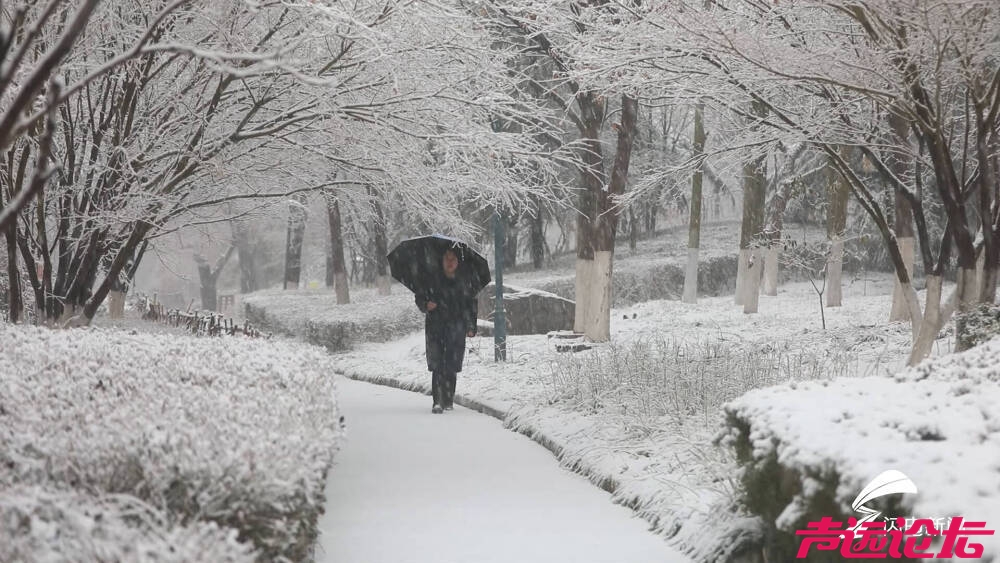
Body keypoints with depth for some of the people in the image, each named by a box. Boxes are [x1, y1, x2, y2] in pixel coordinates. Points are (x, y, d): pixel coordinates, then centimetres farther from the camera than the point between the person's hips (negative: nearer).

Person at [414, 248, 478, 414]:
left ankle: (448, 400, 14)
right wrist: (426, 305, -11)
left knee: (452, 367, -1)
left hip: (456, 329, 1)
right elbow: (419, 297, 12)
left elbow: (472, 305, 15)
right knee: (437, 365, -9)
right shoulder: (433, 281, 3)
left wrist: (471, 327, 7)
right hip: (435, 327, -1)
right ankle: (438, 402, -10)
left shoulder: (464, 283, 8)